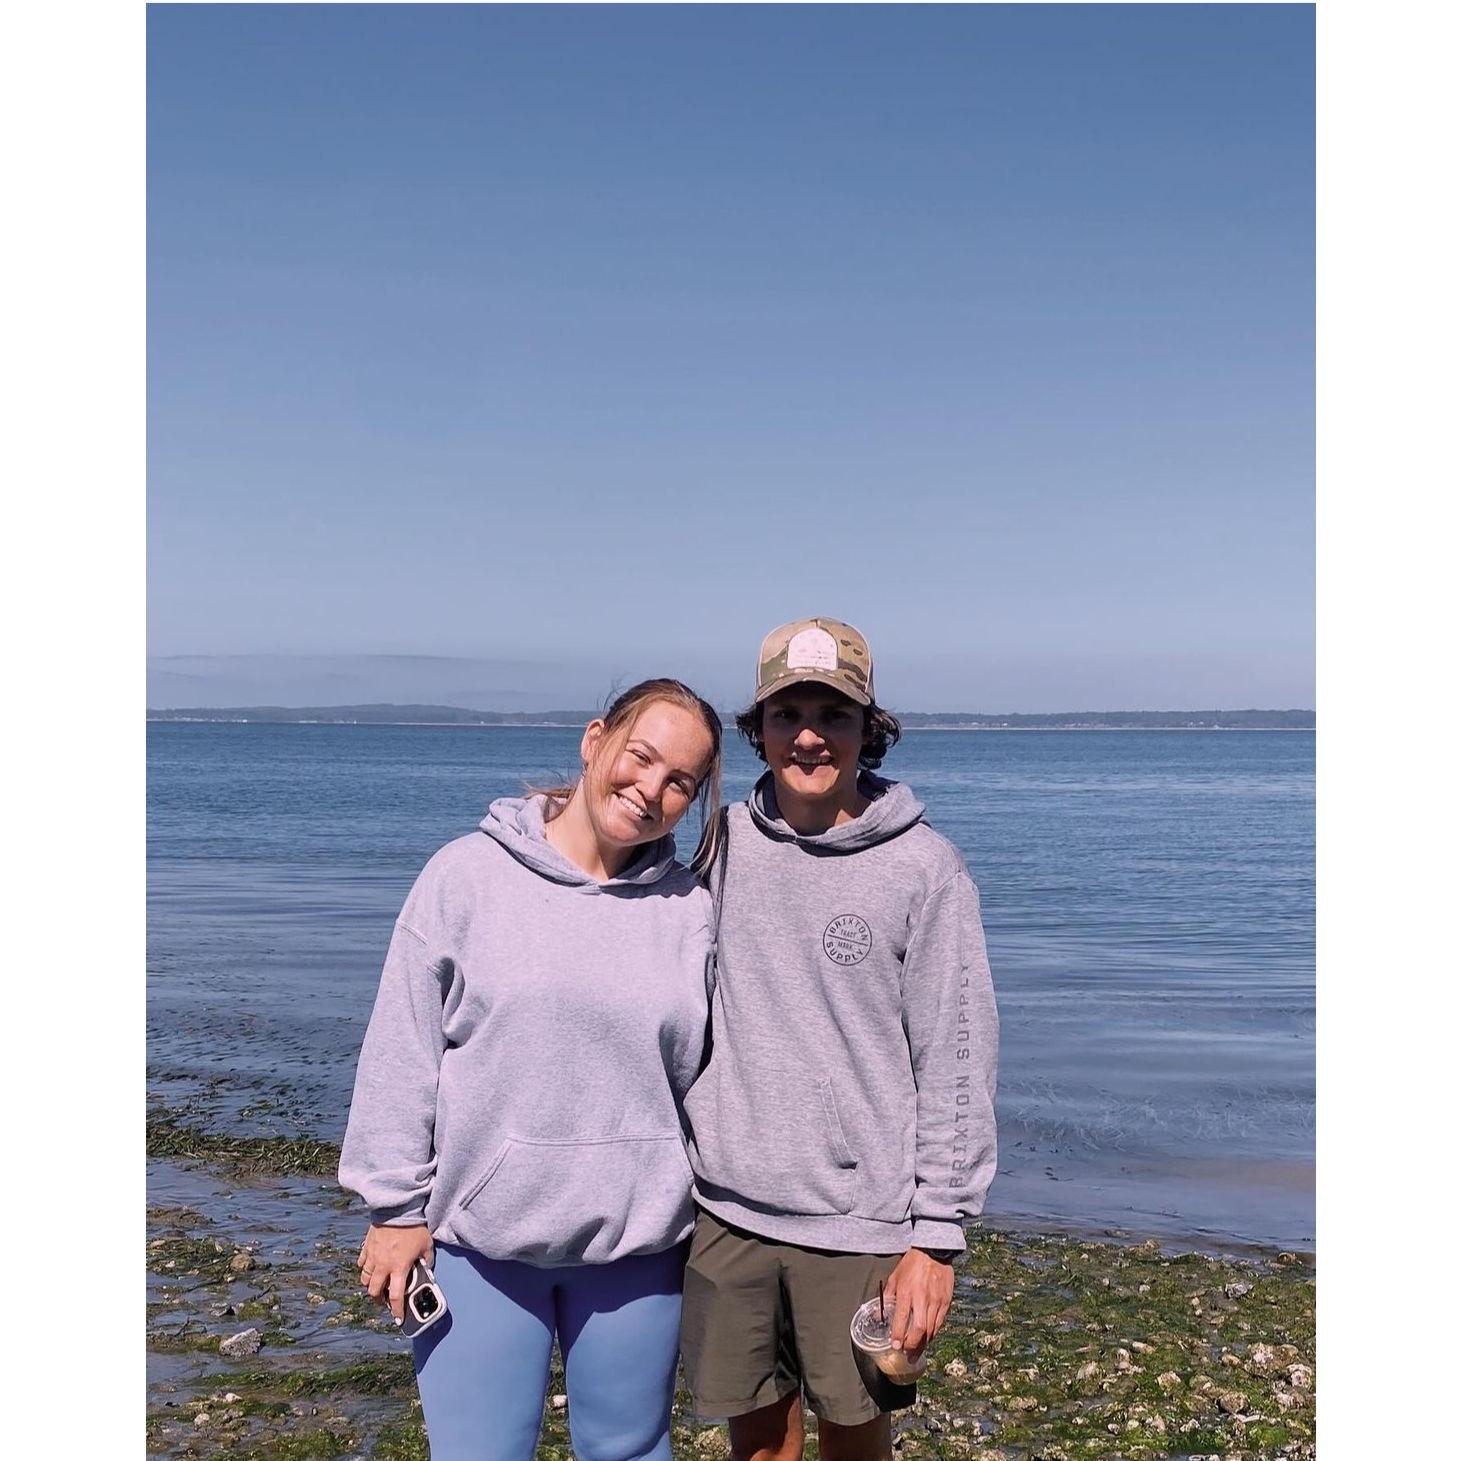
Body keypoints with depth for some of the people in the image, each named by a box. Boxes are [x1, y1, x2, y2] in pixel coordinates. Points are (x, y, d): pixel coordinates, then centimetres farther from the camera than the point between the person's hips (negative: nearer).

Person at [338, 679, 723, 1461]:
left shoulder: (690, 907, -2)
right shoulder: (468, 875, -6)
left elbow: (706, 1074, 4)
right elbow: (402, 1053, -4)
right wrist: (397, 1206, -4)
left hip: (636, 1236, 2)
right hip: (478, 1230, -1)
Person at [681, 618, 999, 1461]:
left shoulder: (925, 870, -8)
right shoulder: (723, 846, 2)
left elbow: (957, 1066, -7)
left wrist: (937, 1236, -8)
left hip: (859, 1224, -3)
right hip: (727, 1212, 3)